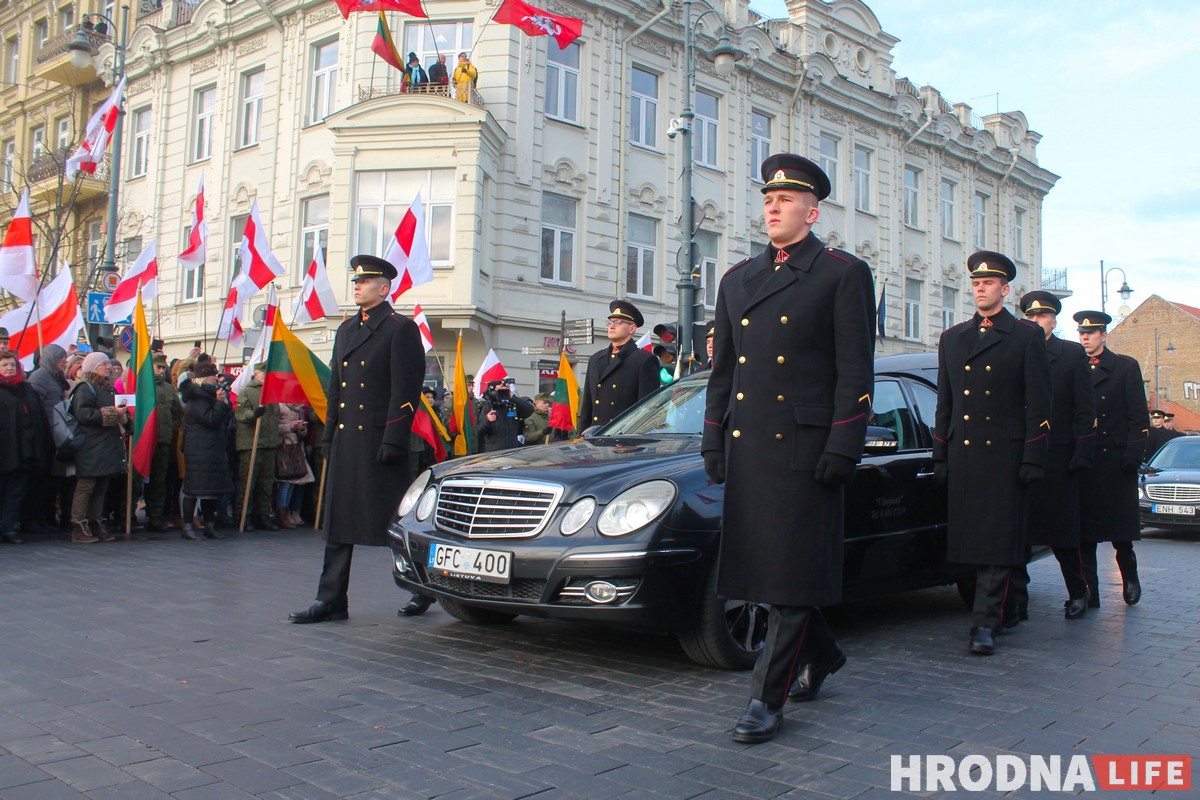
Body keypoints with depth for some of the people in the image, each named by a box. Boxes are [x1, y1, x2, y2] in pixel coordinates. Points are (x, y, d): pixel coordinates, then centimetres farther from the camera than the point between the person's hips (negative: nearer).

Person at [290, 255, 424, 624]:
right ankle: (331, 600, 14)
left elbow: (406, 390, -12)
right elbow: (335, 386, 20)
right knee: (338, 522, 8)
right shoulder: (345, 330, 18)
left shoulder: (401, 329, -5)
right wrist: (329, 437, 14)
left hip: (379, 438, -7)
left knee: (398, 519, 1)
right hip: (346, 441, 8)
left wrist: (393, 440, -18)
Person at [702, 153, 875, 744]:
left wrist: (843, 449, -13)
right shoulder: (737, 279, 17)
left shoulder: (844, 274, 0)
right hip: (747, 449, 6)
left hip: (803, 448, -6)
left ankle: (769, 696, 6)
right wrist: (713, 443, 12)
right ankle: (821, 655, 35)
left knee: (792, 571, -2)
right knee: (761, 565, 12)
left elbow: (855, 372, -6)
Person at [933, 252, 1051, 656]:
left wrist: (1033, 458, -7)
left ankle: (985, 623, -5)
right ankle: (1001, 608, 19)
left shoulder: (1027, 336, 4)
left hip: (1005, 455, -4)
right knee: (970, 539, 5)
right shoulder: (952, 338, 16)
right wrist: (940, 456, 12)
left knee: (998, 540, -5)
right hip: (963, 455, 4)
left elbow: (1039, 403, 0)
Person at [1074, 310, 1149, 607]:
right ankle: (1088, 592, 5)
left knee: (1120, 527, 4)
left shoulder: (1126, 367, 6)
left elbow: (1138, 416, 1)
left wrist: (1132, 454, -10)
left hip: (1115, 460, -2)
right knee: (1083, 530, 0)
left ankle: (1130, 577, 28)